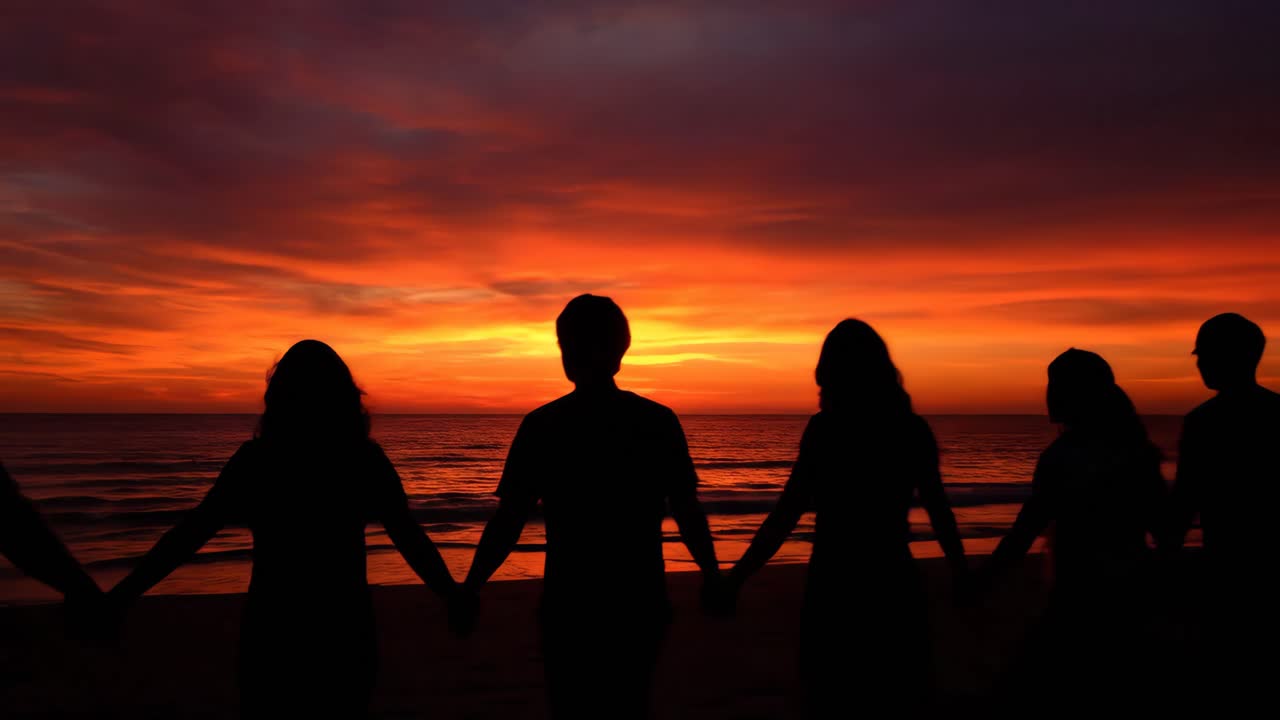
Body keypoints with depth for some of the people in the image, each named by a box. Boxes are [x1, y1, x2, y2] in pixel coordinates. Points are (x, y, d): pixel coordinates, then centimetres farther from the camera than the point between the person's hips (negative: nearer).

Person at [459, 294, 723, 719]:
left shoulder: (542, 425, -8)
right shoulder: (659, 422, -4)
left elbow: (509, 521, -9)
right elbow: (688, 513, -3)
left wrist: (470, 587, 2)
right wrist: (711, 574, 12)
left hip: (571, 606, -2)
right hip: (639, 603, 2)